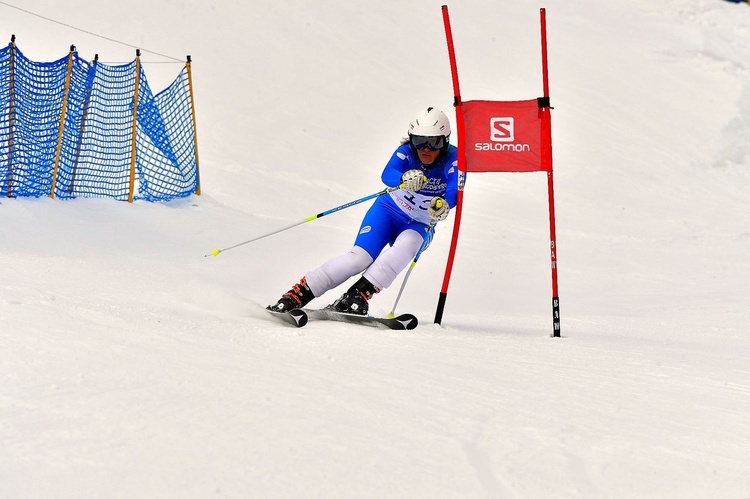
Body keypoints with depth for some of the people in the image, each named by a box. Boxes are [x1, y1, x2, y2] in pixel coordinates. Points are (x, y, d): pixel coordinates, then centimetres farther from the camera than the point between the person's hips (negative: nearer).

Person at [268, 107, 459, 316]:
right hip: (388, 211, -1)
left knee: (406, 245, -34)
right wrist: (404, 178, -60)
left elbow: (455, 190, -37)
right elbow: (387, 175, -37)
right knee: (360, 256, -23)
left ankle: (359, 293, -36)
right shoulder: (406, 152, -18)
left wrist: (443, 204, -60)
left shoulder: (452, 158, -20)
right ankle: (298, 294, -21)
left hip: (419, 226, 1)